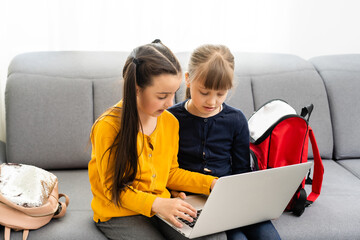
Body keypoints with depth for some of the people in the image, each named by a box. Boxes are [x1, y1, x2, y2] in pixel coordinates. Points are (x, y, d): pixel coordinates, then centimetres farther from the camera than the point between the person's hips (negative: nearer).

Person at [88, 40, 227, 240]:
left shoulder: (170, 122, 0)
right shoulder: (108, 127, -19)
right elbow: (114, 189, -15)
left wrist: (210, 183, -2)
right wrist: (156, 204, -29)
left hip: (161, 206, 5)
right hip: (119, 214, -4)